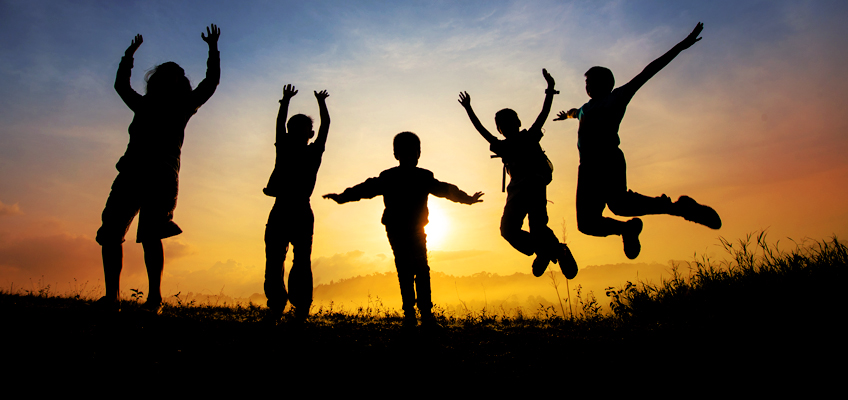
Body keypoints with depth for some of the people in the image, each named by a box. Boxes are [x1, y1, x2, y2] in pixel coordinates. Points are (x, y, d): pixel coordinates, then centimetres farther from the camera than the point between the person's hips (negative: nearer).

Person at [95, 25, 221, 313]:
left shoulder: (182, 107, 17)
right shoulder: (144, 105, 27)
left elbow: (211, 82, 15)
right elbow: (121, 84, 42)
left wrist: (213, 49, 19)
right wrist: (130, 54, 45)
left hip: (162, 175, -4)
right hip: (132, 172, 4)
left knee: (150, 236, -17)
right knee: (110, 232, -4)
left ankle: (154, 298, -15)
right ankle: (111, 297, -2)